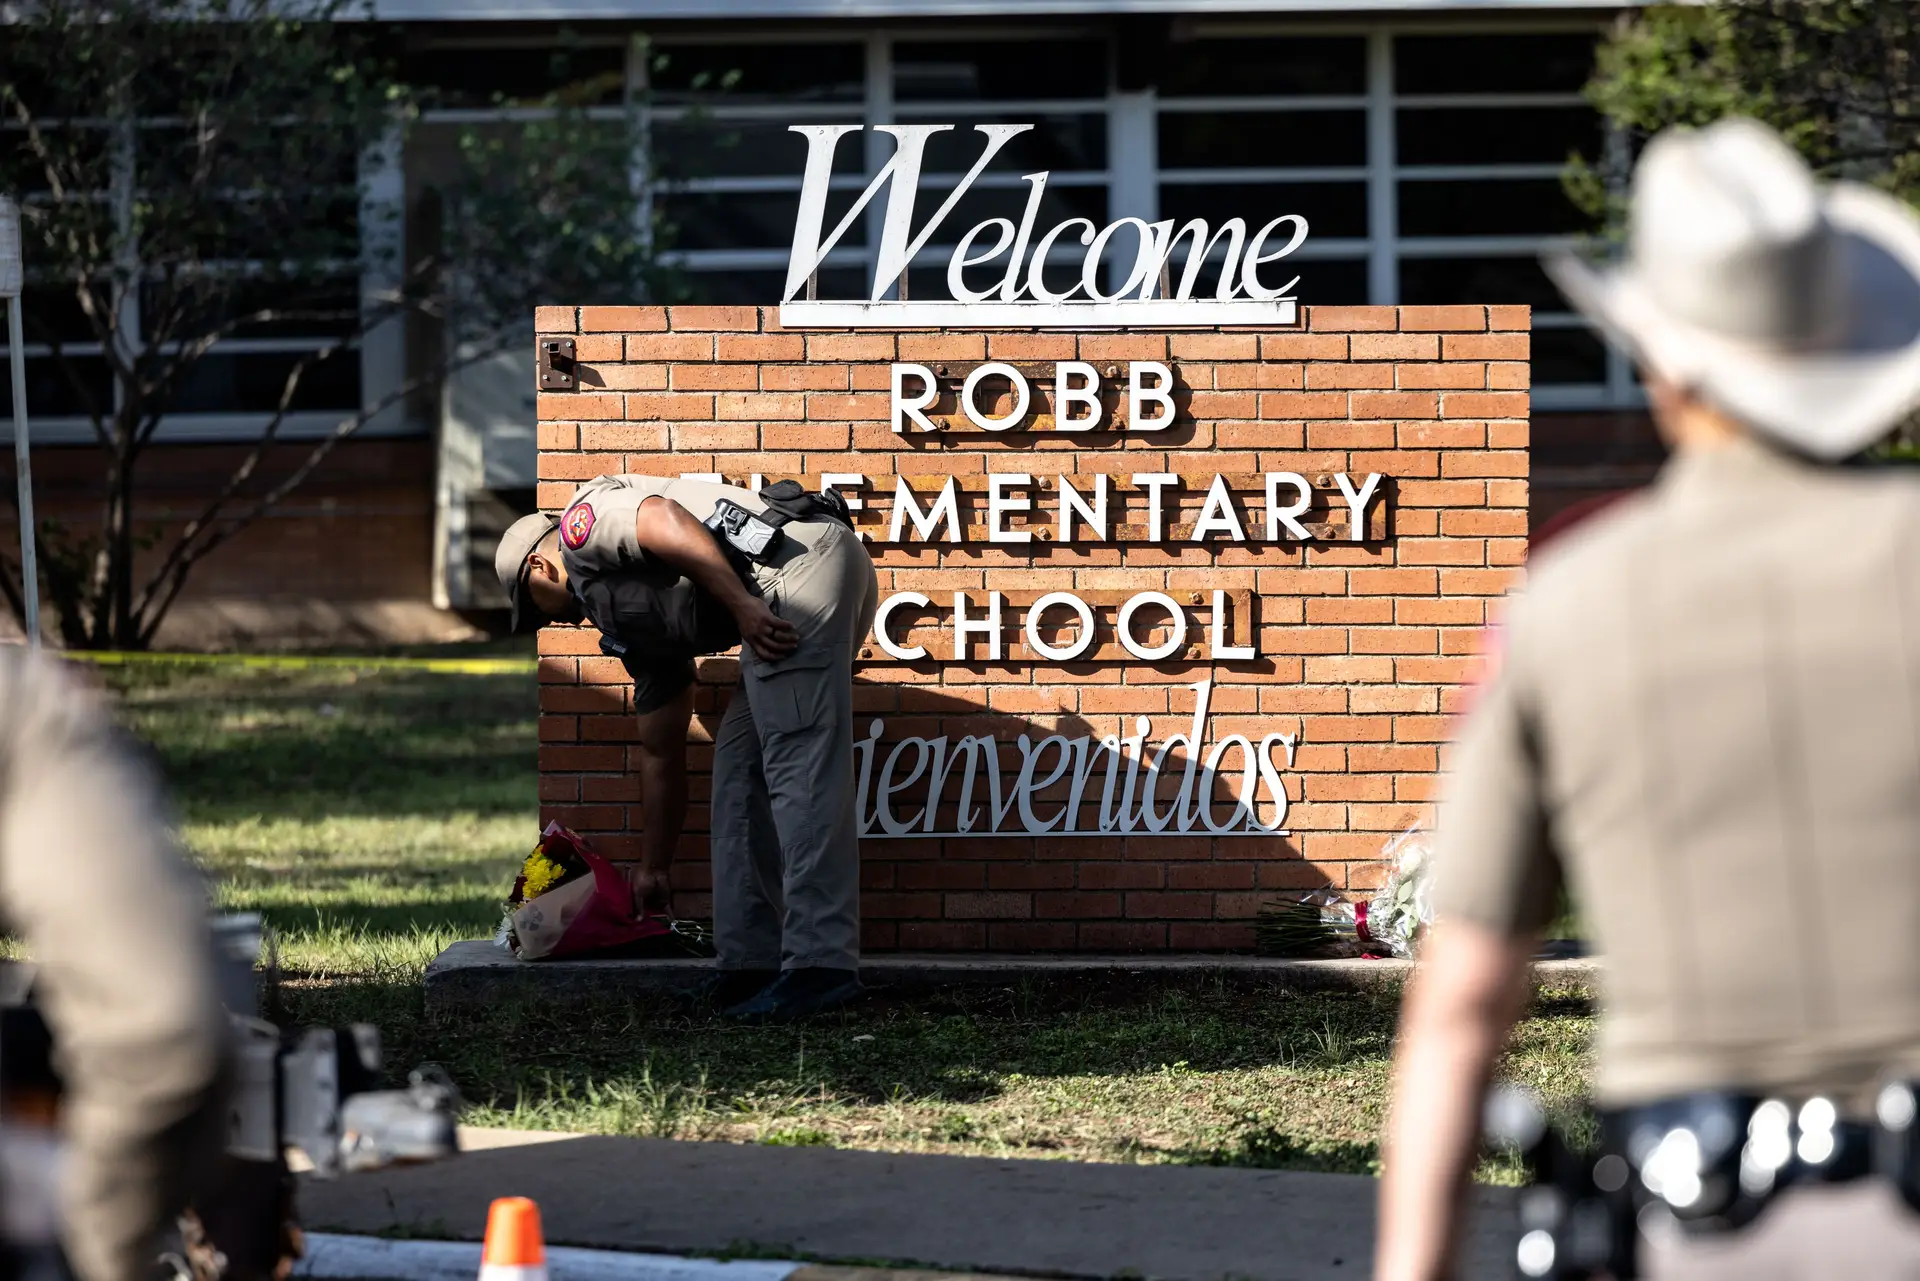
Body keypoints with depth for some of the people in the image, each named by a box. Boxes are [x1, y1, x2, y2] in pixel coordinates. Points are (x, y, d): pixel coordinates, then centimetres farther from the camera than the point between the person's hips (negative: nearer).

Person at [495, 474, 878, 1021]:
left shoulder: (583, 523, 11)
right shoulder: (628, 618, 33)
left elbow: (665, 521, -11)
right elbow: (662, 755, 38)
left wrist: (742, 607, -17)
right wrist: (653, 868, 44)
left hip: (799, 560, -10)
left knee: (800, 767, -15)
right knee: (740, 768, 12)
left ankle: (821, 966, -21)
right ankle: (751, 964, 9)